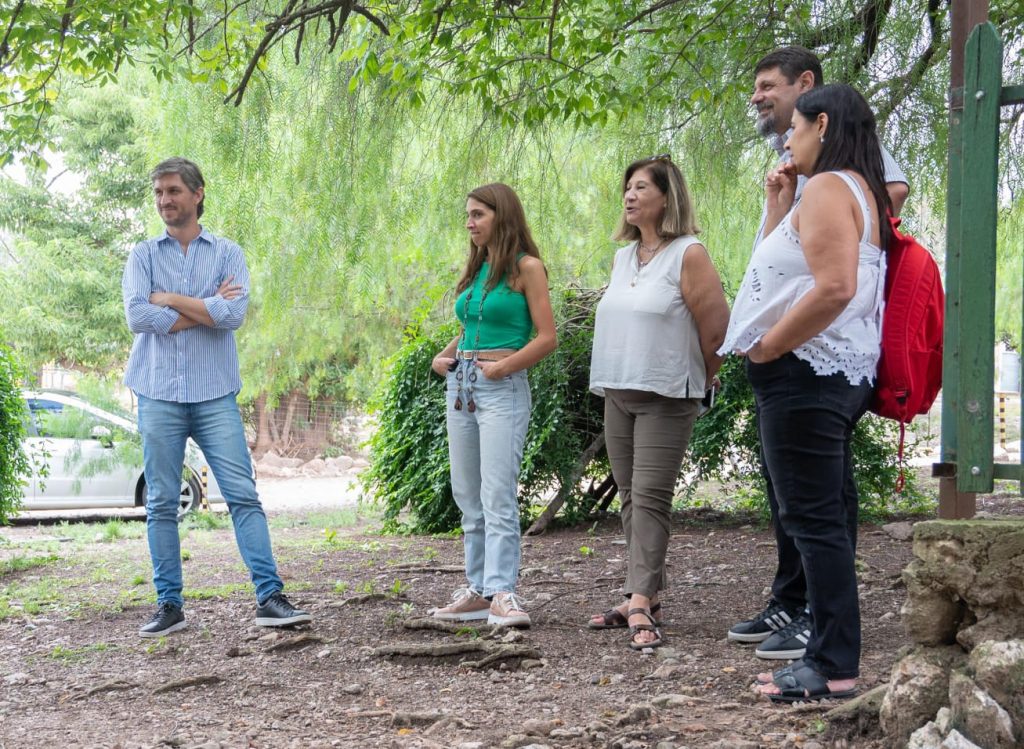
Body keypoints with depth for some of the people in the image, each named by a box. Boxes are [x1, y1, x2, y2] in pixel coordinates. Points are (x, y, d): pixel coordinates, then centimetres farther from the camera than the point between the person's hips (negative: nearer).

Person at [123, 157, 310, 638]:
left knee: (243, 495, -6)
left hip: (214, 394, -1)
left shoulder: (228, 253, 7)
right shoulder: (143, 255, 9)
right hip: (159, 394, 1)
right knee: (161, 504, 3)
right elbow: (137, 315, -8)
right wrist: (207, 308, -6)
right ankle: (169, 606, 10)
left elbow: (234, 313, -10)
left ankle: (269, 598, -5)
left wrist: (168, 299, -5)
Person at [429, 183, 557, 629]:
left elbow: (547, 337, -9)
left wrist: (503, 366, -18)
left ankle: (502, 593, -15)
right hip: (460, 385, 8)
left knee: (497, 495, -13)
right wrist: (443, 356, 7)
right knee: (467, 496, 8)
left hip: (503, 389, -8)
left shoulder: (526, 268, -4)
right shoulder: (475, 269, 16)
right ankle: (478, 589, 14)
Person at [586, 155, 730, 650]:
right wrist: (616, 374, 17)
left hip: (665, 397, -7)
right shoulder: (622, 257, 13)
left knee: (650, 496, -12)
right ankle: (646, 597, 15)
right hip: (618, 393, 8)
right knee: (630, 497, 9)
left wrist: (697, 380, 0)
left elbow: (716, 328, -10)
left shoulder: (688, 255, -9)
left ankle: (640, 602, -14)